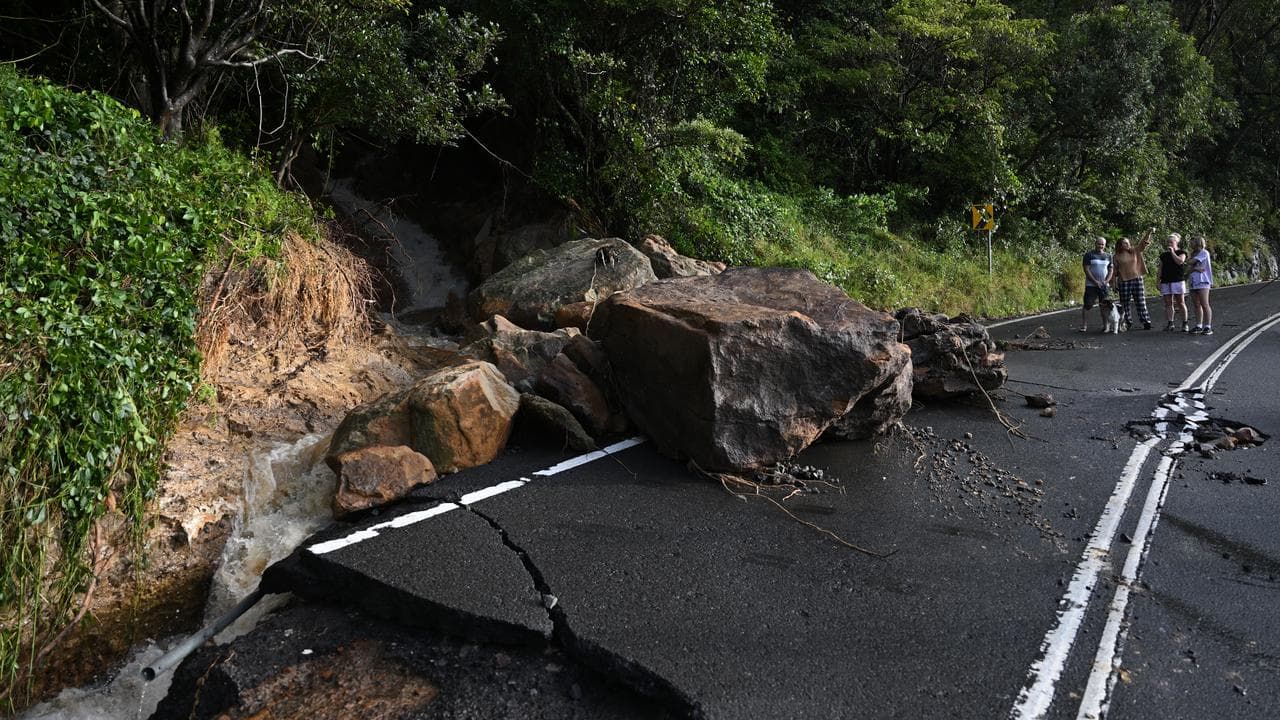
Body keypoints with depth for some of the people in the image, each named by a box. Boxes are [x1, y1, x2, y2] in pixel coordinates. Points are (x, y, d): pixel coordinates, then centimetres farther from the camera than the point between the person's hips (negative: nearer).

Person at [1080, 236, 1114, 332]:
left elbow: (1111, 270, 13)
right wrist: (1095, 281, -14)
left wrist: (1106, 281, -5)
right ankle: (1084, 326, -5)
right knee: (1087, 305, -8)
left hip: (1104, 285, 4)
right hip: (1091, 285, -4)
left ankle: (1106, 325, 11)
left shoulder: (1108, 256, 13)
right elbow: (1086, 270, -8)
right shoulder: (1089, 255, -2)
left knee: (1104, 306, 4)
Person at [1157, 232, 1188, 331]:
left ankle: (1185, 324, 1)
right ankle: (1171, 323, 8)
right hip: (1166, 282, 4)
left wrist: (1172, 252, -7)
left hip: (1178, 281, -4)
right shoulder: (1163, 255, 17)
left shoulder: (1181, 252, 4)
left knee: (1180, 303, -3)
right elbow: (1160, 269, 16)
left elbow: (1180, 261, -16)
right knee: (1168, 303, 3)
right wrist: (1158, 280, 9)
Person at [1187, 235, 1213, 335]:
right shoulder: (1194, 254, 20)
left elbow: (1190, 262, -10)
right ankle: (1199, 326, 11)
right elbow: (1191, 268, 9)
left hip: (1202, 282, -8)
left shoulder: (1204, 252, -4)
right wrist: (1195, 268, -12)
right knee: (1197, 305, 8)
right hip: (1193, 282, 8)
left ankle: (1208, 327, -9)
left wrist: (1186, 261, 11)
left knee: (1204, 305, -9)